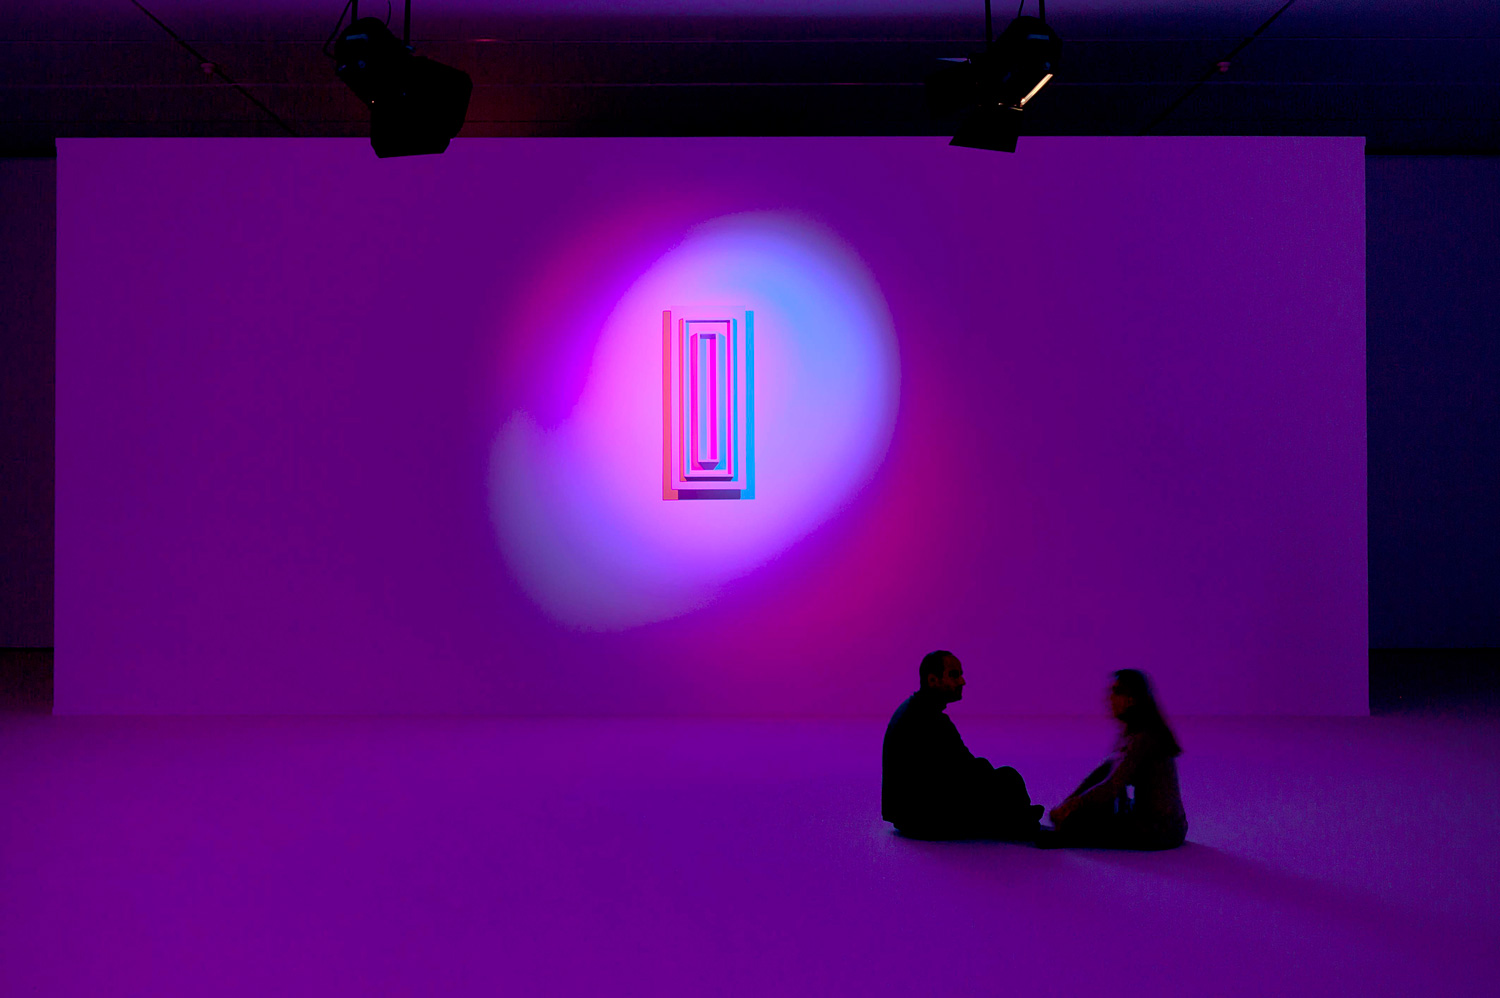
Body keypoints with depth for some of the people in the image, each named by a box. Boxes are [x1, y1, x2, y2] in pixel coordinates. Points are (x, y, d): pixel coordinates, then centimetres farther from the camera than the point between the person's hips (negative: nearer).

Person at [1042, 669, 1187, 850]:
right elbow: (1103, 770, 13)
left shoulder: (1142, 738, -19)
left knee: (1081, 819, -8)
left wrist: (1070, 806, -15)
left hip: (1159, 831, -10)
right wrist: (1067, 803, 6)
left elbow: (1112, 786, -23)